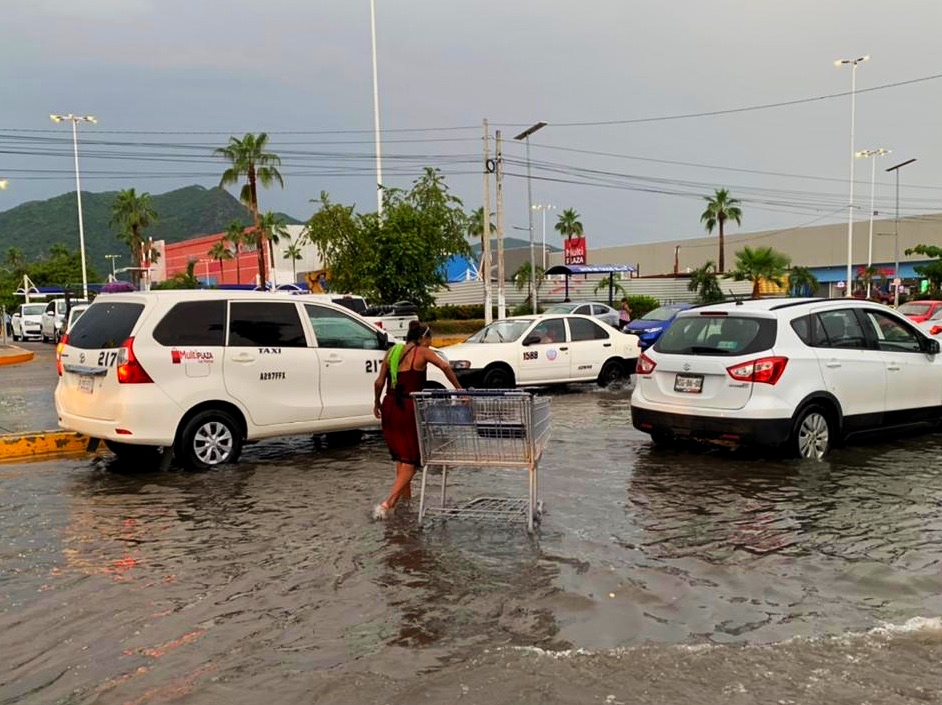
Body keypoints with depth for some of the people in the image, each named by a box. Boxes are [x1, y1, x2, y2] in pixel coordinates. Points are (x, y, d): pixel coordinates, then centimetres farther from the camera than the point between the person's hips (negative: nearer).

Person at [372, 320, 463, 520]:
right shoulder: (422, 352, -2)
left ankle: (406, 498, 32)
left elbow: (379, 382, 8)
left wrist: (377, 403, 21)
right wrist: (458, 389, -11)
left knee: (401, 456, 22)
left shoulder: (392, 352, 12)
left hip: (389, 406, 6)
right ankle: (387, 503, -12)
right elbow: (445, 366, -18)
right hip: (409, 408, -6)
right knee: (410, 460, 2)